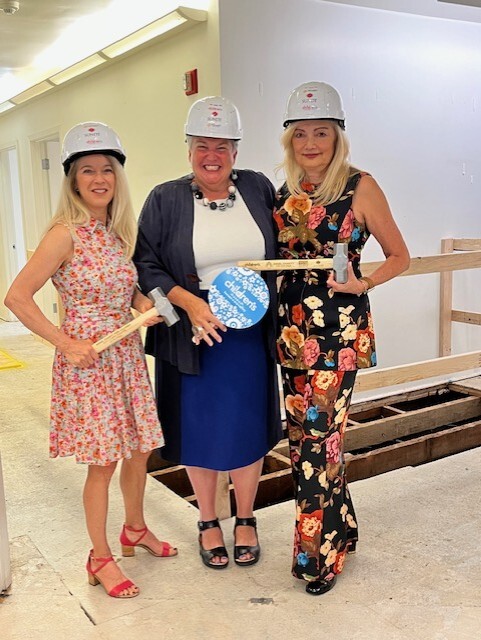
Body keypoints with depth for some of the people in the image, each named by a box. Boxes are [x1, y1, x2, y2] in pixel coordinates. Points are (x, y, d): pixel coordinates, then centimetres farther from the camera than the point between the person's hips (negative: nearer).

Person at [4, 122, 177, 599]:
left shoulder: (119, 233, 6)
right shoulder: (66, 234, -14)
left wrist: (146, 305, -2)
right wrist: (67, 343, -18)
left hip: (127, 354, 7)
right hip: (87, 359, -7)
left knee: (140, 448, 16)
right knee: (103, 461, 2)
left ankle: (135, 529, 41)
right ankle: (101, 557, 23)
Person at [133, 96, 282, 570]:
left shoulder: (258, 189, 5)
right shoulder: (165, 200, -1)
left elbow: (283, 252, 13)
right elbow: (145, 265, -5)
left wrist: (270, 290, -3)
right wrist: (190, 302, -17)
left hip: (249, 335, 2)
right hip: (192, 335, -1)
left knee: (247, 429, 9)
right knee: (199, 431, 9)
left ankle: (245, 520, 31)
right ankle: (208, 522, 31)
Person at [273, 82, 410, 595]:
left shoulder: (360, 187, -5)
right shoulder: (283, 196, 10)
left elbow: (399, 256, 0)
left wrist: (362, 284, -16)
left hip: (340, 329, -5)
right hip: (292, 328, 6)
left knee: (316, 435, -5)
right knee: (302, 434, 10)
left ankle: (318, 553, 14)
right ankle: (339, 528, 32)